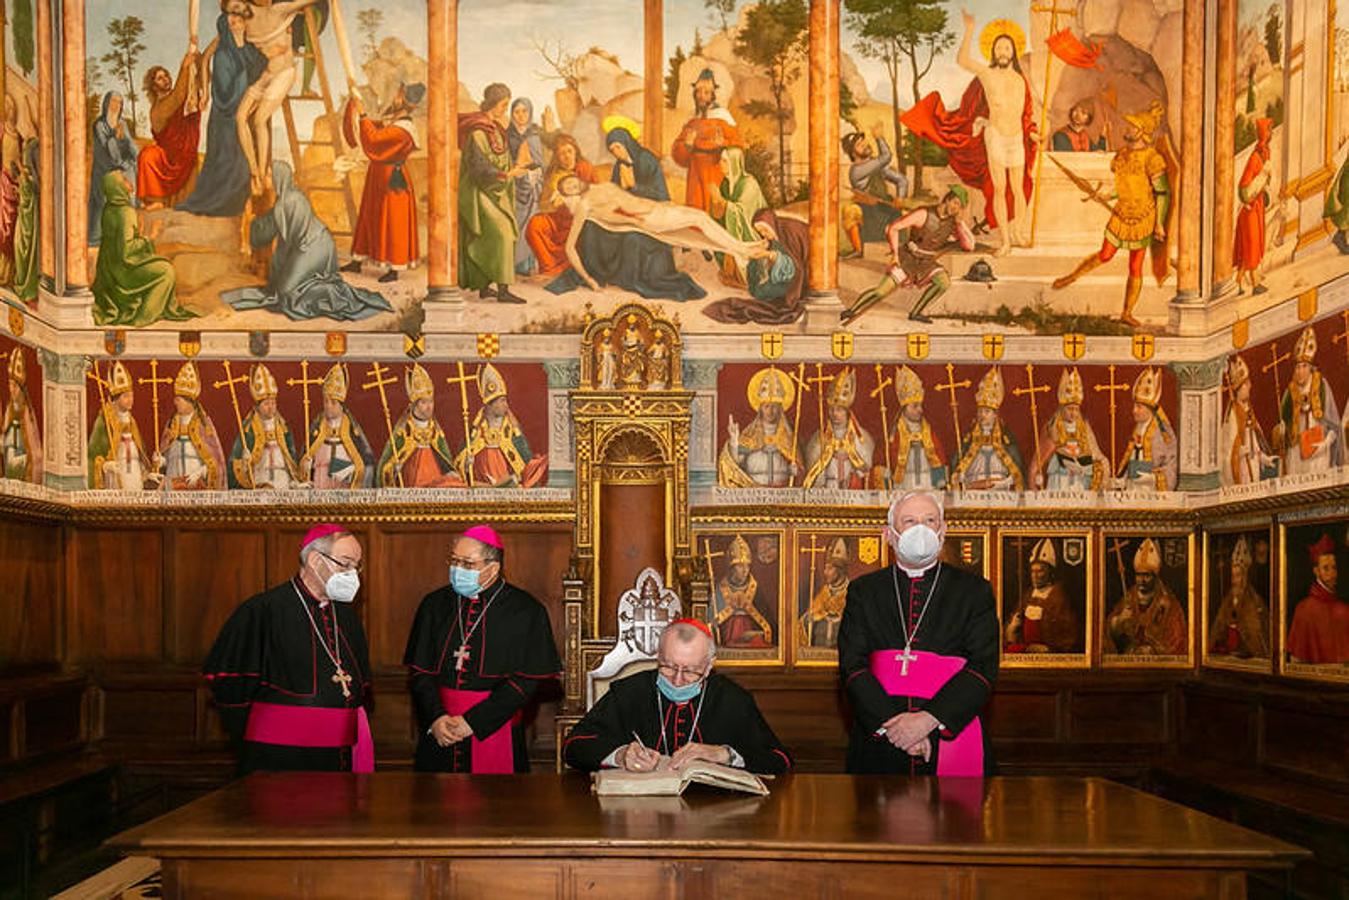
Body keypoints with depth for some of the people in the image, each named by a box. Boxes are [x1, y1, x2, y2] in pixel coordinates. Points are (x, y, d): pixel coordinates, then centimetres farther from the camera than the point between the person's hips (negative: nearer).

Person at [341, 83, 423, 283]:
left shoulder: (403, 130, -22)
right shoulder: (390, 120, 6)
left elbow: (374, 138, -31)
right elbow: (375, 126, 21)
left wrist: (362, 114, -22)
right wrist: (354, 106, 13)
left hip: (391, 180, -9)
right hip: (378, 176, 10)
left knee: (391, 222, -3)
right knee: (369, 218, 15)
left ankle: (394, 269, 4)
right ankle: (357, 261, 24)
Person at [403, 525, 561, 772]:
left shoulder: (525, 611, -4)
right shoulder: (435, 604, 7)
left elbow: (525, 681, -9)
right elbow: (420, 672, 5)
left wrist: (472, 721, -14)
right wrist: (436, 717, -12)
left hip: (494, 732, -3)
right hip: (437, 735, 3)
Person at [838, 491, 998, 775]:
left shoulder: (974, 590, 7)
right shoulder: (864, 590, 9)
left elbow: (984, 666, -4)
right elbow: (852, 664, 0)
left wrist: (929, 719, -16)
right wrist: (890, 723, -15)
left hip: (952, 740, 0)